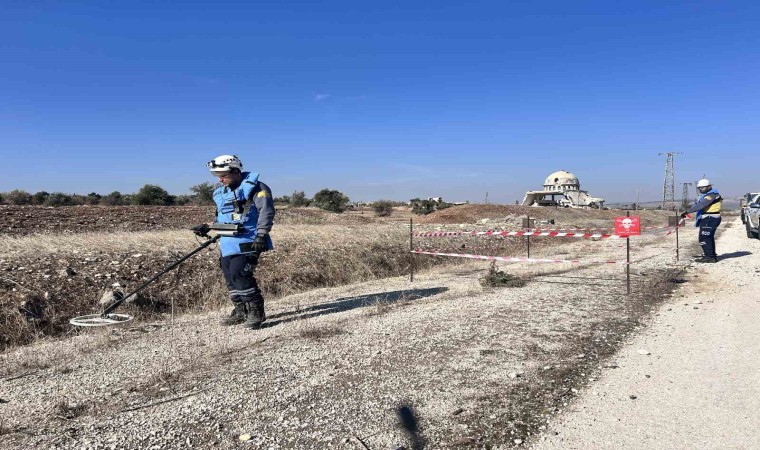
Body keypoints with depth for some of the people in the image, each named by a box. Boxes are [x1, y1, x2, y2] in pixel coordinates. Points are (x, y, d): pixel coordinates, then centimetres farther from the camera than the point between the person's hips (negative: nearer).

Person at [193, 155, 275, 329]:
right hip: (227, 244, 8)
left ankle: (256, 313, -6)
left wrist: (261, 235, -22)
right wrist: (207, 226, 17)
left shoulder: (254, 187, -8)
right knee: (230, 278, 9)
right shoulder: (220, 193, 17)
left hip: (247, 242, -8)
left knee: (239, 275, -17)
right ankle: (240, 312, 23)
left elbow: (266, 211, -15)